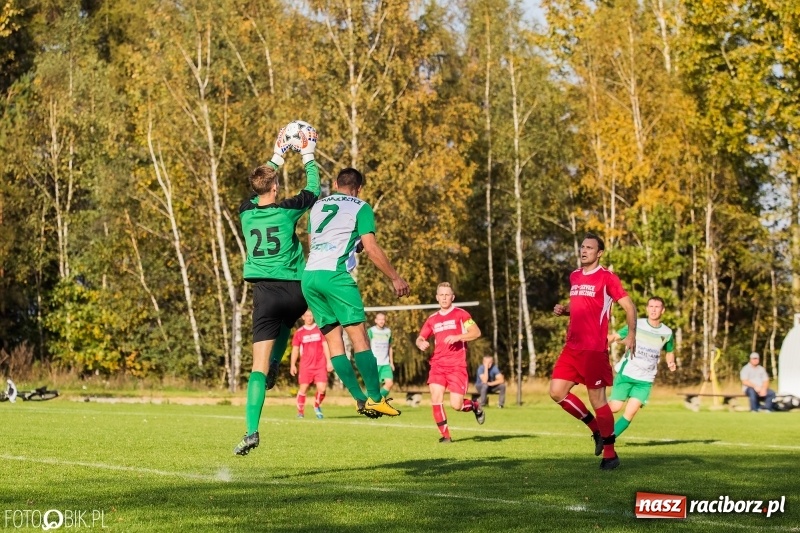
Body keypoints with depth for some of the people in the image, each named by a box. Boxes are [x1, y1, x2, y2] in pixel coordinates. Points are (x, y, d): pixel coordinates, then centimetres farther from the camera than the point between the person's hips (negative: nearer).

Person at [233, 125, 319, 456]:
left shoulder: (246, 212, 5)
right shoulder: (286, 211, -3)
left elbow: (258, 188, 28)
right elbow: (313, 190, 15)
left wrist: (277, 156, 36)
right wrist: (308, 156, 27)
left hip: (264, 291, 0)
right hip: (294, 290, 0)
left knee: (259, 363, -7)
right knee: (284, 323, 39)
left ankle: (252, 430, -18)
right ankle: (274, 368, 26)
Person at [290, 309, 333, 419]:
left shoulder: (319, 329, 5)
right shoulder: (299, 332, 6)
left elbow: (325, 345, 5)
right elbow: (295, 349, 9)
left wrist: (329, 361, -1)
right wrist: (292, 365, 3)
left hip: (320, 365, 0)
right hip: (306, 365, 0)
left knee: (322, 388, -7)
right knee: (303, 388, -6)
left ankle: (317, 406, 20)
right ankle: (300, 412, 3)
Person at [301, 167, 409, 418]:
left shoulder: (317, 206, 22)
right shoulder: (360, 208, 5)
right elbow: (370, 248, -3)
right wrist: (395, 278, 3)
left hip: (309, 275, 6)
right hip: (335, 274, -6)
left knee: (333, 338, 6)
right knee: (359, 336, -5)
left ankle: (360, 399, 2)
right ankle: (375, 399, -10)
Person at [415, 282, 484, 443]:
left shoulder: (460, 314, 2)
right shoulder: (432, 319, 14)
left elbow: (476, 332, -6)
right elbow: (419, 339, 18)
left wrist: (457, 337, -20)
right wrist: (421, 344, -6)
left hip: (457, 365, -4)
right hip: (437, 364, 4)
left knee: (456, 405, -9)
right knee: (436, 398, -15)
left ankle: (475, 406, 25)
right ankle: (445, 435, -5)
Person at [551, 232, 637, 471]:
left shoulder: (607, 278, -7)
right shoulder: (574, 277, 14)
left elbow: (629, 306, -8)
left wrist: (631, 335, -21)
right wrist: (563, 310, 8)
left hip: (594, 349, -7)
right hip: (571, 347, 7)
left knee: (597, 399, -4)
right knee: (557, 392, 1)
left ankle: (610, 454, 7)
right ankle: (597, 430, 18)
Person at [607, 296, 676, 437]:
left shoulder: (667, 333, 3)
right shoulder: (636, 325, -5)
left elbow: (670, 352, 20)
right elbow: (615, 336, -7)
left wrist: (671, 363, -2)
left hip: (645, 380, 2)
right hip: (626, 374, -2)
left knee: (630, 413, -11)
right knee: (615, 408, -9)